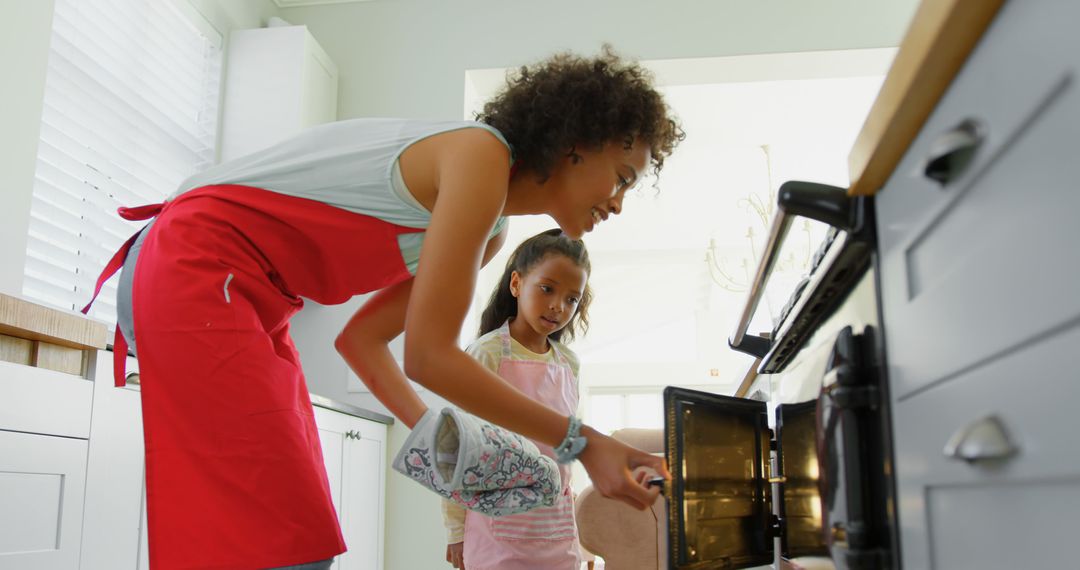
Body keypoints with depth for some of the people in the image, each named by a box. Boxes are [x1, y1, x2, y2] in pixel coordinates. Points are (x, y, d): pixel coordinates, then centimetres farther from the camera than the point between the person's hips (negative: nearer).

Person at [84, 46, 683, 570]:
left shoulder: (492, 231, 13)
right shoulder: (481, 154, -16)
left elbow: (362, 337, 15)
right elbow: (428, 354, -20)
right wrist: (581, 441, -14)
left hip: (244, 300, 10)